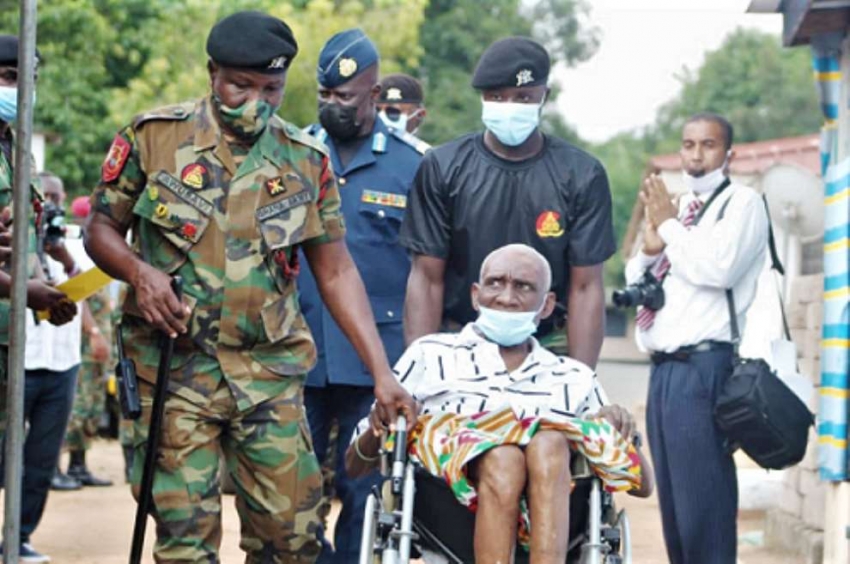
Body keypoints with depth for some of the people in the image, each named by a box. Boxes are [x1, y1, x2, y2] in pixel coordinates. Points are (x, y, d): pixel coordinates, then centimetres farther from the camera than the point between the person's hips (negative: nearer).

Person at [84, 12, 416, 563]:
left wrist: (382, 373, 0)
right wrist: (139, 271, -17)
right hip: (175, 366, -2)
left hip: (270, 370, 2)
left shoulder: (306, 160, 5)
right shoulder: (154, 137, -1)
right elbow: (101, 228, 6)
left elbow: (336, 271, 7)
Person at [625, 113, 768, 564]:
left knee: (704, 504, -9)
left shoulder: (742, 202, -1)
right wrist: (650, 246, 0)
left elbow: (719, 267, -18)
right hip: (665, 370, 8)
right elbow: (634, 283, 20)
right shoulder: (675, 208, 21)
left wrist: (669, 226, -7)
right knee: (673, 505, 12)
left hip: (702, 368, -8)